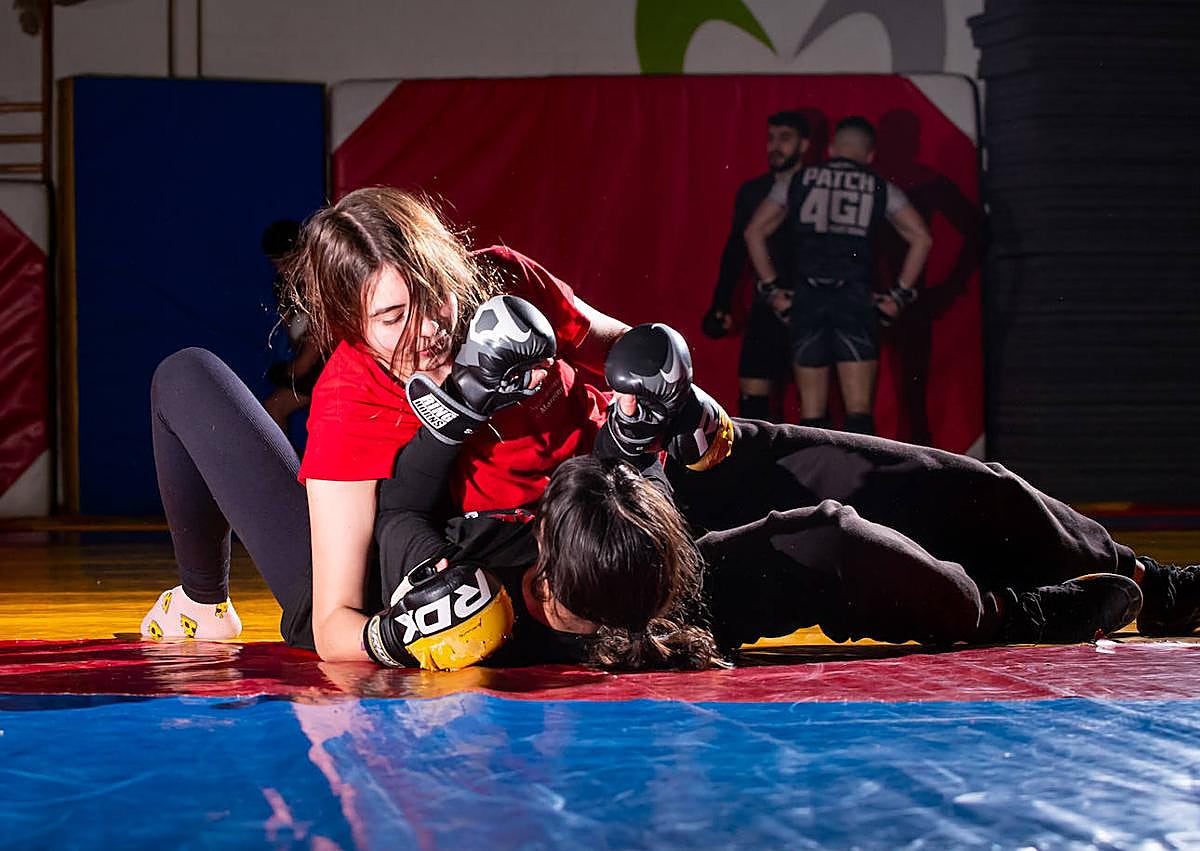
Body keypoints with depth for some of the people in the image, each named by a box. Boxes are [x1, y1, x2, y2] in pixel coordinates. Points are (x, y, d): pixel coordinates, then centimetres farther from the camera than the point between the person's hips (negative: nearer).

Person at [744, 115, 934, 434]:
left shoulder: (799, 181, 14)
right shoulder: (880, 189, 12)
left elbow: (754, 231, 9)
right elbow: (922, 238, 3)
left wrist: (772, 287, 11)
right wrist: (899, 295, 7)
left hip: (806, 298, 1)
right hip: (855, 297, -1)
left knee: (811, 411, 7)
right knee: (859, 410, -5)